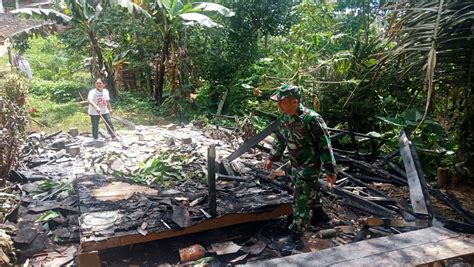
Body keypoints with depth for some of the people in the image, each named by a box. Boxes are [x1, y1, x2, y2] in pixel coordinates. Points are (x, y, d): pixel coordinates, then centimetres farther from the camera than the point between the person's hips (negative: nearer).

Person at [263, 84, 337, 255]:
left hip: (309, 166, -7)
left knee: (301, 201, -5)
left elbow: (324, 145, -22)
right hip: (296, 165, 8)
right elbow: (280, 139, 13)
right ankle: (319, 215, 50)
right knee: (309, 192, 25)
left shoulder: (311, 119, -28)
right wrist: (272, 158, 15)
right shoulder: (284, 118, -4)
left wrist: (330, 170, -19)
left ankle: (296, 238, 5)